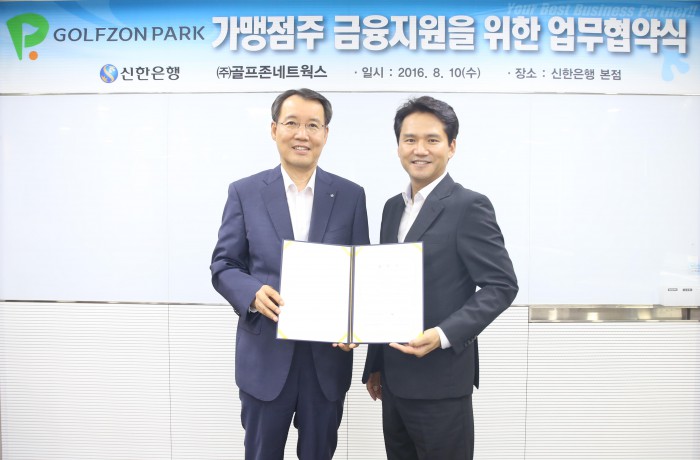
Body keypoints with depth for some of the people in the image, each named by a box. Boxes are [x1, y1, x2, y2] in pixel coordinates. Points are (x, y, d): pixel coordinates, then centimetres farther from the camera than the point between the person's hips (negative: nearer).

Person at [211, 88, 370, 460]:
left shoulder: (350, 195, 2)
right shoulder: (244, 192, -1)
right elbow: (223, 265, 0)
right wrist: (253, 293, -21)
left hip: (328, 355, 1)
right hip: (265, 355, -1)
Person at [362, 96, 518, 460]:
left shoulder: (469, 206, -11)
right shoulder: (393, 207, 11)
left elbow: (501, 285, -13)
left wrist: (443, 335, -24)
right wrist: (375, 365, 16)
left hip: (440, 380, -7)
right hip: (393, 380, 7)